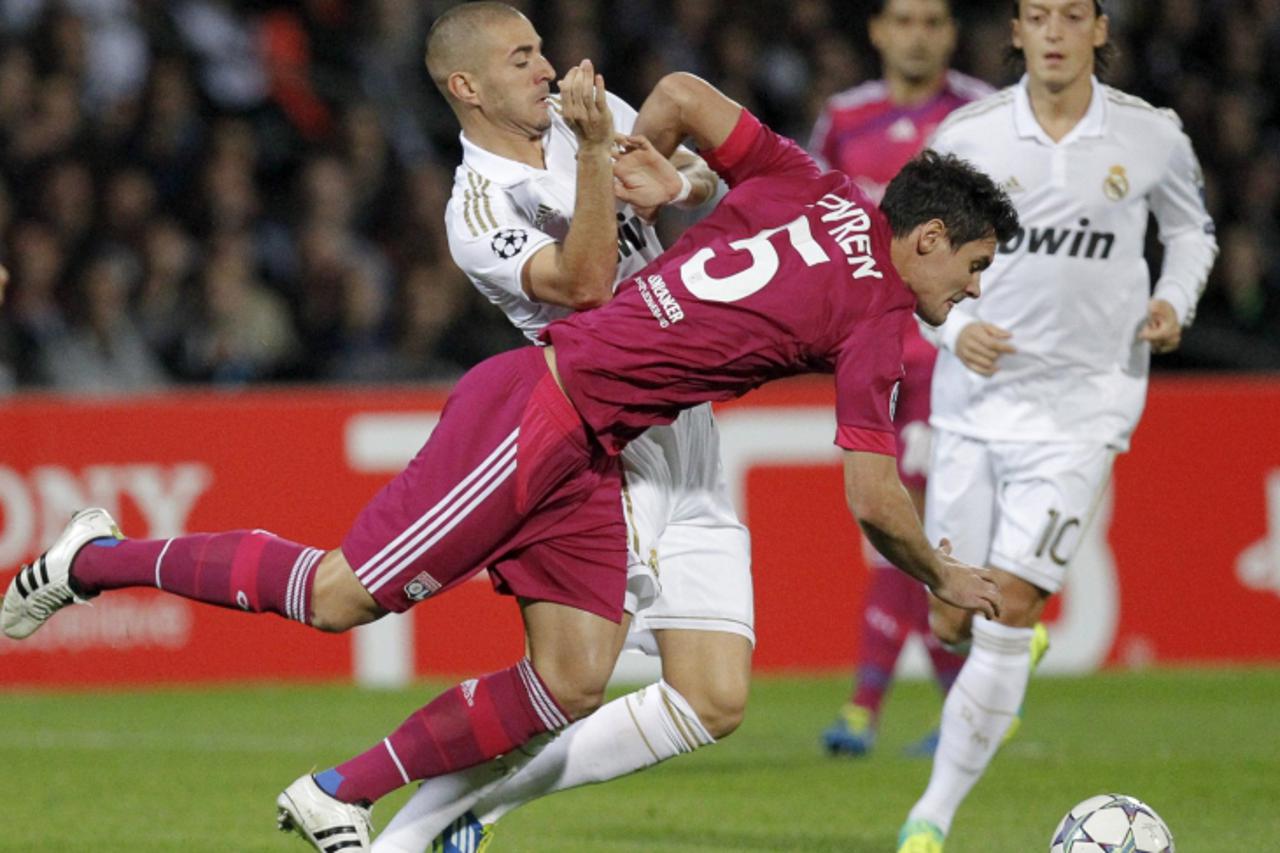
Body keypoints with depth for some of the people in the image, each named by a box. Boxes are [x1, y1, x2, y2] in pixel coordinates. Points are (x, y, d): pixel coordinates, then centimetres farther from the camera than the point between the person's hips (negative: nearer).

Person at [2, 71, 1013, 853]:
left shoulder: (815, 189, 9)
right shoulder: (879, 321, -13)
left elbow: (680, 94, 12)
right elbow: (875, 501, -13)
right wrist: (943, 577, 3)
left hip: (587, 455, 9)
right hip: (540, 409, -9)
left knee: (573, 685, 2)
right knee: (342, 598, -5)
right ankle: (98, 560, 10)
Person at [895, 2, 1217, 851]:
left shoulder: (1150, 136, -1)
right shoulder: (967, 136, -3)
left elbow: (1192, 228, 17)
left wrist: (1174, 302, -1)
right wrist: (954, 327, -13)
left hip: (1081, 403, -2)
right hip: (976, 397, 2)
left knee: (1008, 609, -13)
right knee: (954, 621, 4)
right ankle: (1017, 646, 42)